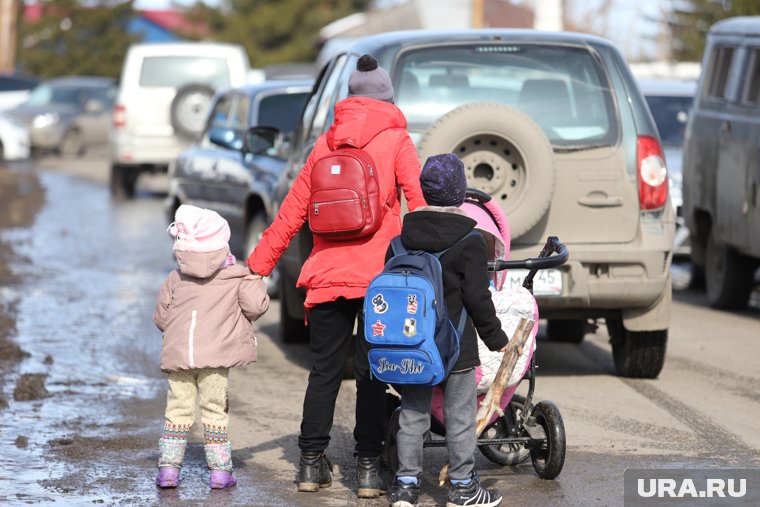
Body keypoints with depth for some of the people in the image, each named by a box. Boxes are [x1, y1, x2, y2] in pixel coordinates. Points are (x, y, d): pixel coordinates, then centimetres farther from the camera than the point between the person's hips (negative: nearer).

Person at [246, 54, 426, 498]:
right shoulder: (396, 141, 2)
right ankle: (368, 466, 0)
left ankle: (312, 462, 11)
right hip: (380, 277, -3)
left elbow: (292, 212, 13)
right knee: (372, 373, 2)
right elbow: (420, 203, -9)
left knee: (325, 370, 11)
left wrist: (258, 266, 17)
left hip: (327, 277, 3)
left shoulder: (326, 144, 13)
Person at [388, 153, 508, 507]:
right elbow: (478, 298, -11)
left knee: (412, 413, 11)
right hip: (456, 344, -4)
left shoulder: (401, 239, 3)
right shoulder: (469, 242, -11)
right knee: (460, 414, 4)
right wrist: (496, 338, 0)